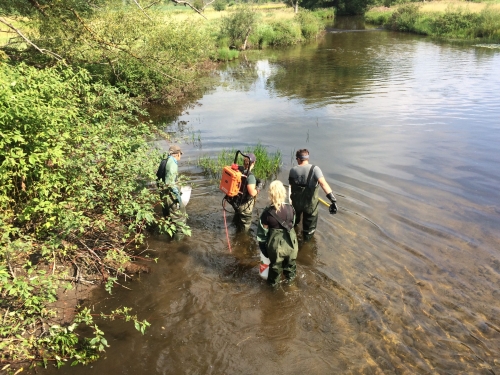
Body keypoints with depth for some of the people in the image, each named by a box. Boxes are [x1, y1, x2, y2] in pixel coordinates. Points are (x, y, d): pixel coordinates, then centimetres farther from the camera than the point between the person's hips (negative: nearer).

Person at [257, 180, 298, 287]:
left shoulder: (267, 212, -17)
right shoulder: (290, 208, -8)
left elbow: (263, 231, -8)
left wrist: (262, 246, 6)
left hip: (276, 244, -2)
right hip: (291, 242, 3)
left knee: (275, 264, 23)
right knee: (290, 262, 29)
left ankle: (274, 281, 44)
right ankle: (290, 276, 52)